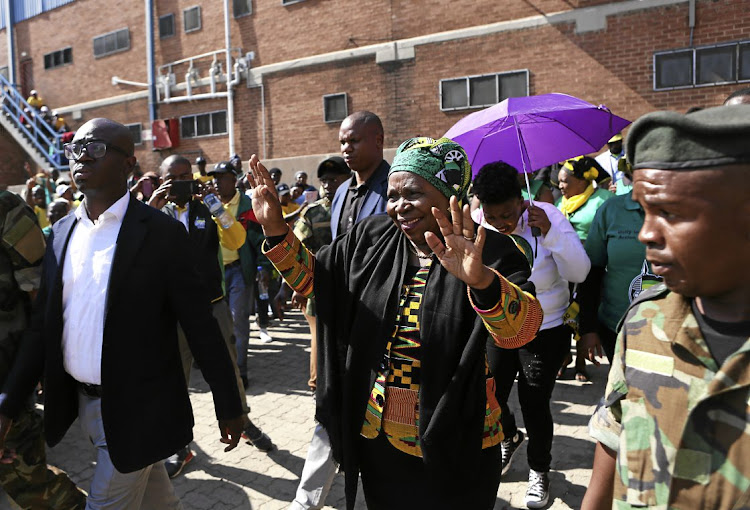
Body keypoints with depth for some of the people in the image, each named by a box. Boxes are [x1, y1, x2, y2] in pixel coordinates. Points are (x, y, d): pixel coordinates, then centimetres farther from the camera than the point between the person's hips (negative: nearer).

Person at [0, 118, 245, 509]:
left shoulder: (161, 233, -14)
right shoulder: (61, 233, 4)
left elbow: (200, 326, -13)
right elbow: (43, 325, 8)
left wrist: (228, 407, -9)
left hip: (136, 408, -5)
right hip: (82, 402, 6)